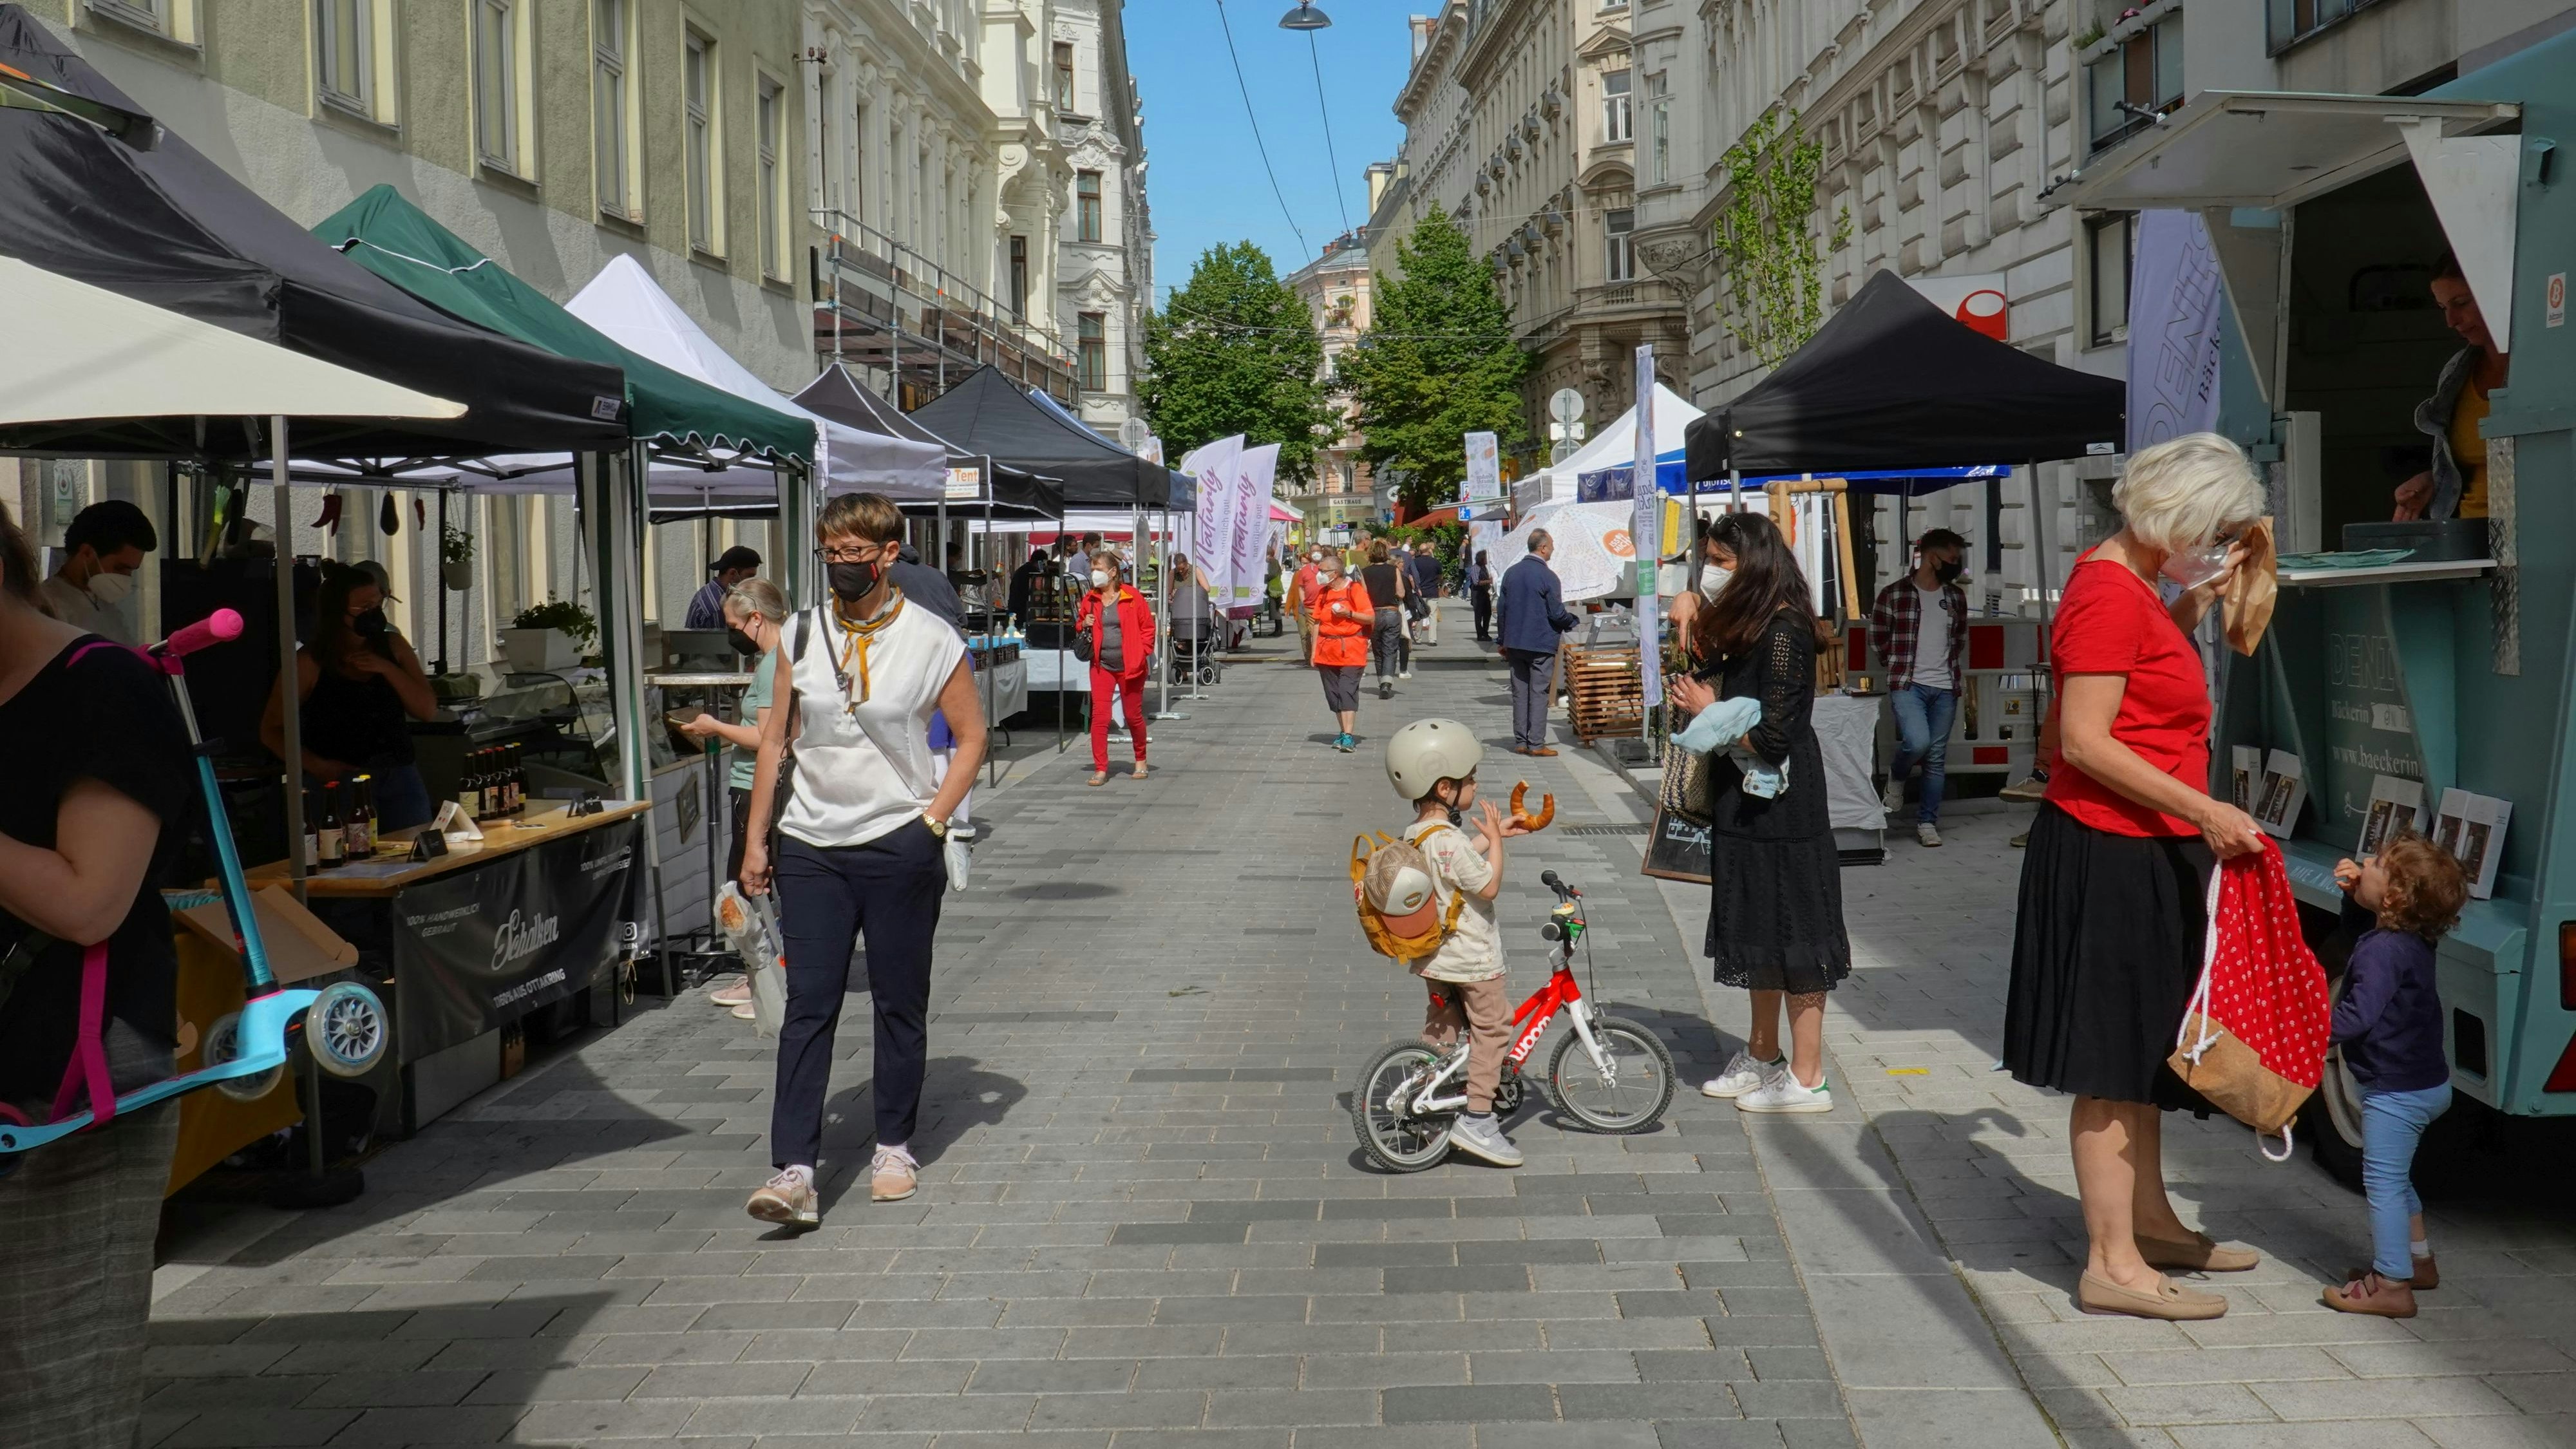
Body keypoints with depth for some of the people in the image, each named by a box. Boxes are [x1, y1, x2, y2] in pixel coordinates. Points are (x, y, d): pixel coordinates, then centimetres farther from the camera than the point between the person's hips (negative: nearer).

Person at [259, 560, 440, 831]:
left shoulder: (393, 646, 9)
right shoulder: (310, 663, -3)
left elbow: (428, 711, 4)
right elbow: (271, 730, 0)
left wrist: (387, 669, -8)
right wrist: (316, 765, -14)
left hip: (399, 781, 4)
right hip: (337, 785, -4)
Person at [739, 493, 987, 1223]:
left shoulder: (931, 640, -3)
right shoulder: (801, 635, 5)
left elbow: (971, 737, 4)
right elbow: (776, 739, 10)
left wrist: (933, 820, -7)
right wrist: (756, 838, 8)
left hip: (899, 846, -2)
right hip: (811, 846, 2)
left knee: (900, 1005, 8)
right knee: (807, 1008, -3)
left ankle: (895, 1147, 24)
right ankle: (794, 1171, -6)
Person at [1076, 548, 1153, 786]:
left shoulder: (1132, 597, -5)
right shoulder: (1090, 600, 5)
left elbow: (1148, 627, 1)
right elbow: (1079, 626, 19)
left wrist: (1143, 654, -8)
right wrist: (1084, 626, -4)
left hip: (1130, 666, -3)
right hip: (1101, 666, 3)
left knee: (1134, 716, 9)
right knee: (1099, 716, -6)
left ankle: (1141, 761, 30)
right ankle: (1100, 769, -2)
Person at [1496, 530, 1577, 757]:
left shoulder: (1511, 573, 6)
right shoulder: (1547, 576, -13)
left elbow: (1502, 610, 11)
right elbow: (1557, 614, -13)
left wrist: (1504, 641, 19)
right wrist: (1572, 621, 8)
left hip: (1515, 644, 6)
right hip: (1541, 644, -6)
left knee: (1519, 693, 9)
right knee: (1538, 693, -1)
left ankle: (1520, 742, 11)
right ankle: (1536, 743, -1)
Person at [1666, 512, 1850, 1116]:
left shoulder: (1782, 633, -20)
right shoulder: (1747, 627, 11)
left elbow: (1773, 738, -24)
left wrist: (1708, 710, -13)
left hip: (1780, 811, -10)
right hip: (1747, 805, 10)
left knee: (1791, 936, -3)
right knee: (1759, 934, 18)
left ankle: (1807, 1079, 5)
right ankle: (1762, 1058, 31)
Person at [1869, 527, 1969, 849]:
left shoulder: (1956, 597, 10)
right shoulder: (1893, 594, -5)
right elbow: (1878, 639, 4)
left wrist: (1945, 663, 14)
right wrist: (1902, 665, 8)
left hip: (1945, 688, 4)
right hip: (1907, 685, -4)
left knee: (1937, 756, 5)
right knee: (1917, 742, -23)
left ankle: (1927, 822, 13)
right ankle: (1896, 777, 9)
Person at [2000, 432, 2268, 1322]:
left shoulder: (2133, 585, 14)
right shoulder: (2109, 593, -17)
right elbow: (2085, 740, -23)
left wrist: (2191, 609, 14)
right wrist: (2202, 810, -26)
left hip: (2146, 855, 11)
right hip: (2110, 855, -11)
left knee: (2142, 1046, 20)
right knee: (2112, 1063, -4)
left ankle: (2148, 1219, 34)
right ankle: (2113, 1265, 2)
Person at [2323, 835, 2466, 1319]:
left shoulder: (2383, 951, -27)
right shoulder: (2411, 938, 3)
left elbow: (2358, 1016, -33)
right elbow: (2357, 926, 24)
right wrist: (2352, 894, 7)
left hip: (2396, 1091, -10)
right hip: (2425, 1080, 10)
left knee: (2383, 1182, -4)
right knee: (2395, 1178, 24)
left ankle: (2391, 1286, 0)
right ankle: (2418, 1260, 36)